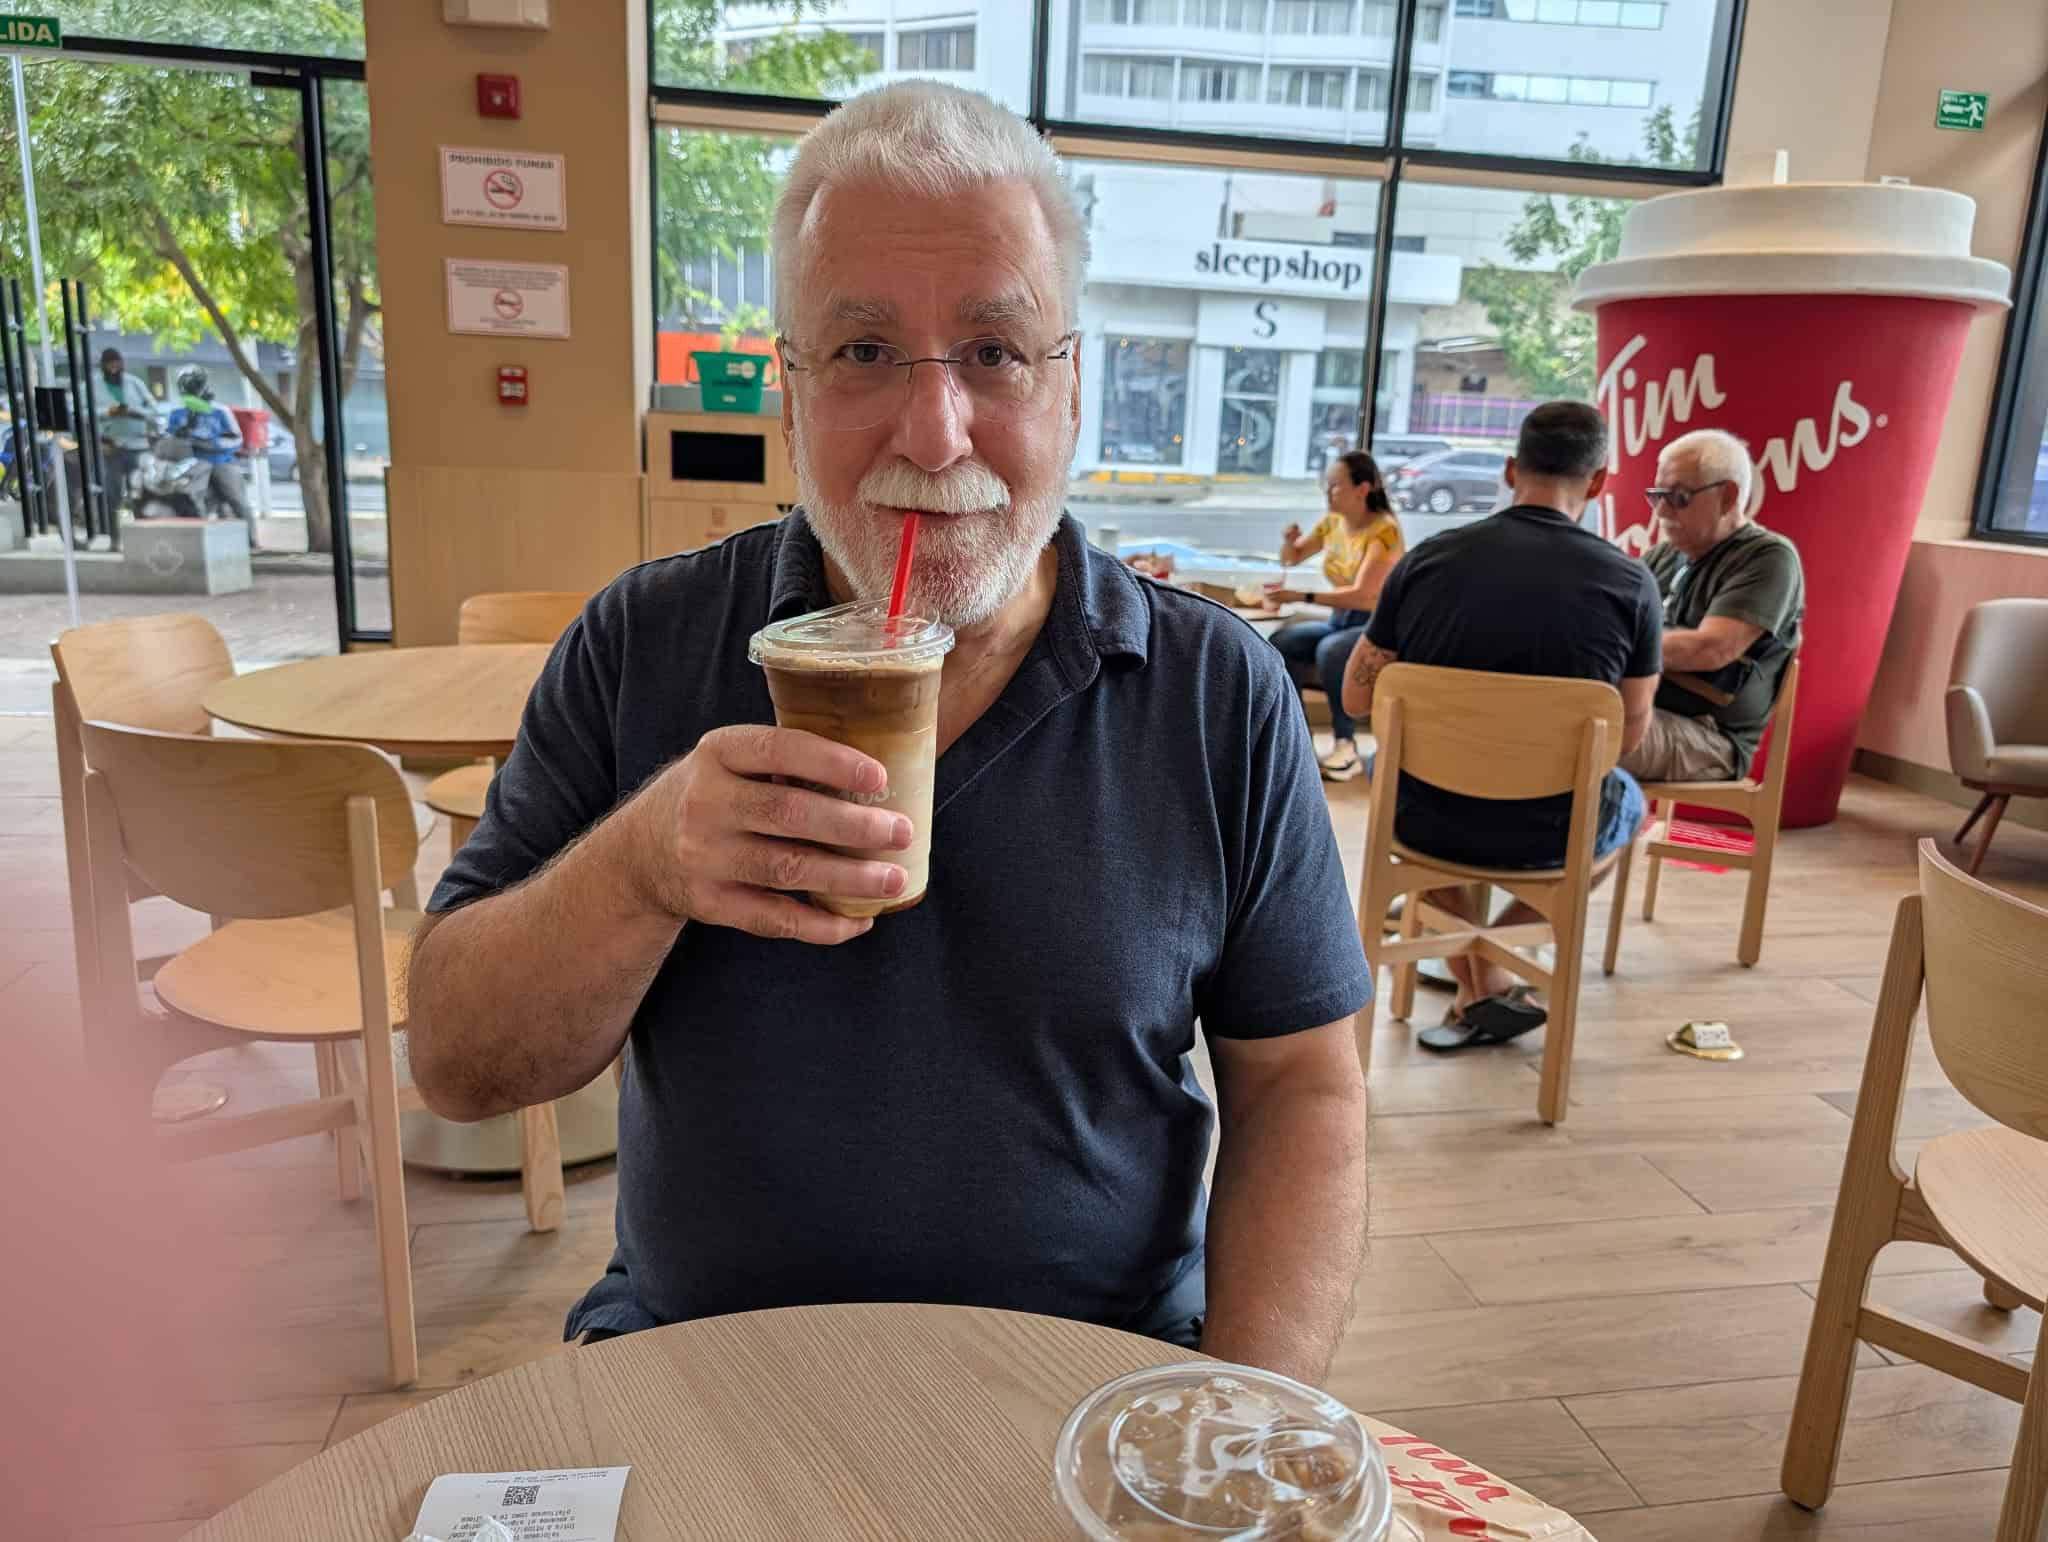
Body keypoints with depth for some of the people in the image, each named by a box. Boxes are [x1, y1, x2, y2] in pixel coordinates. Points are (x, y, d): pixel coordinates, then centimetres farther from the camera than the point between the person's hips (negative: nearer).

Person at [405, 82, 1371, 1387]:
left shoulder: (1222, 695, -3)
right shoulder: (640, 649, -2)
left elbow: (1302, 1090, 1)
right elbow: (458, 1070, -2)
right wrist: (641, 867, -22)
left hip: (1095, 1380, 0)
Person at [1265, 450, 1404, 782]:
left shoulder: (1384, 529, -16)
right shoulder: (1332, 522, 5)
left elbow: (1362, 594, -26)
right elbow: (1290, 559, 19)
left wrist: (1300, 596, -28)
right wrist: (1289, 541, -5)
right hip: (1339, 621, 7)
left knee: (1330, 651, -37)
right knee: (1278, 643, -20)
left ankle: (1346, 746, -23)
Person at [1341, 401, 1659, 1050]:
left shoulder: (1427, 559, -7)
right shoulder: (1629, 582, -10)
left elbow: (1356, 699, 1)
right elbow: (1629, 735, 0)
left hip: (1425, 822, 0)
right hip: (1549, 836, 0)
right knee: (1627, 799, 34)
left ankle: (1483, 987, 25)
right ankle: (1491, 955, 20)